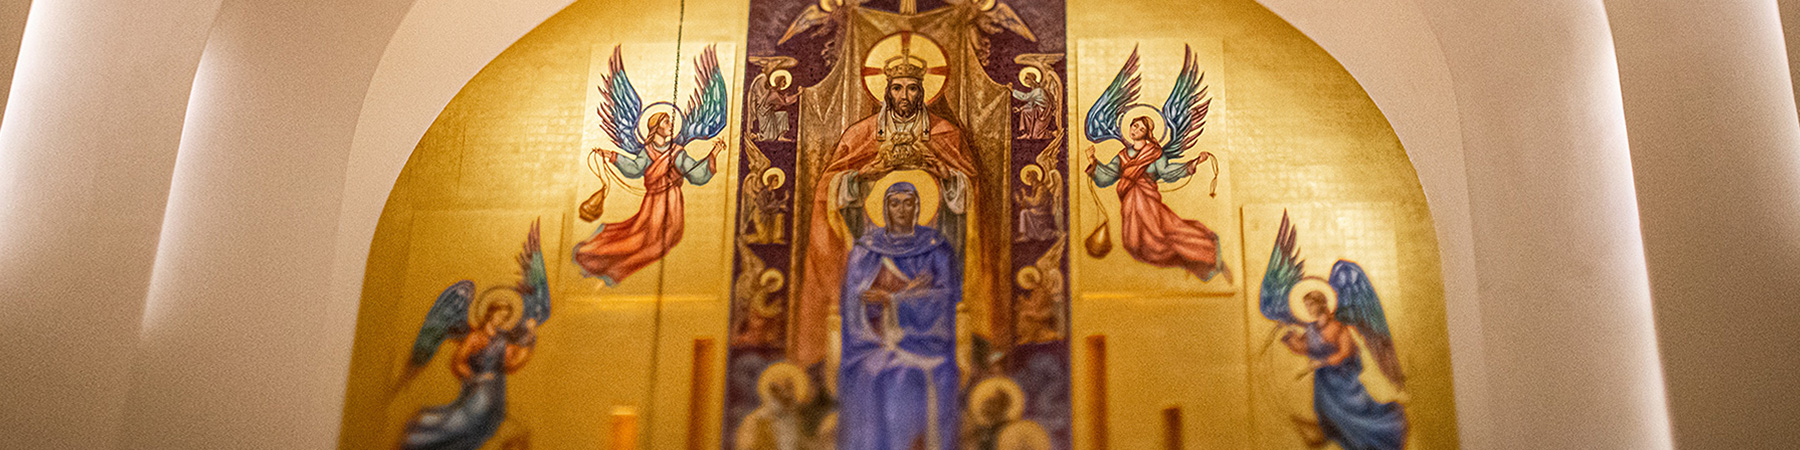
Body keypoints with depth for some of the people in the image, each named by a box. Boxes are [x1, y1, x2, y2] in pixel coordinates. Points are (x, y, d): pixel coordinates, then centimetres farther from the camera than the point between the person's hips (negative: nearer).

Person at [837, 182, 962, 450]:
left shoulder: (936, 248, 5)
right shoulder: (866, 249, 8)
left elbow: (946, 296, -4)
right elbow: (855, 299, 0)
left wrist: (892, 299, -14)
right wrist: (910, 291, -13)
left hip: (921, 344, -1)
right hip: (875, 343, 1)